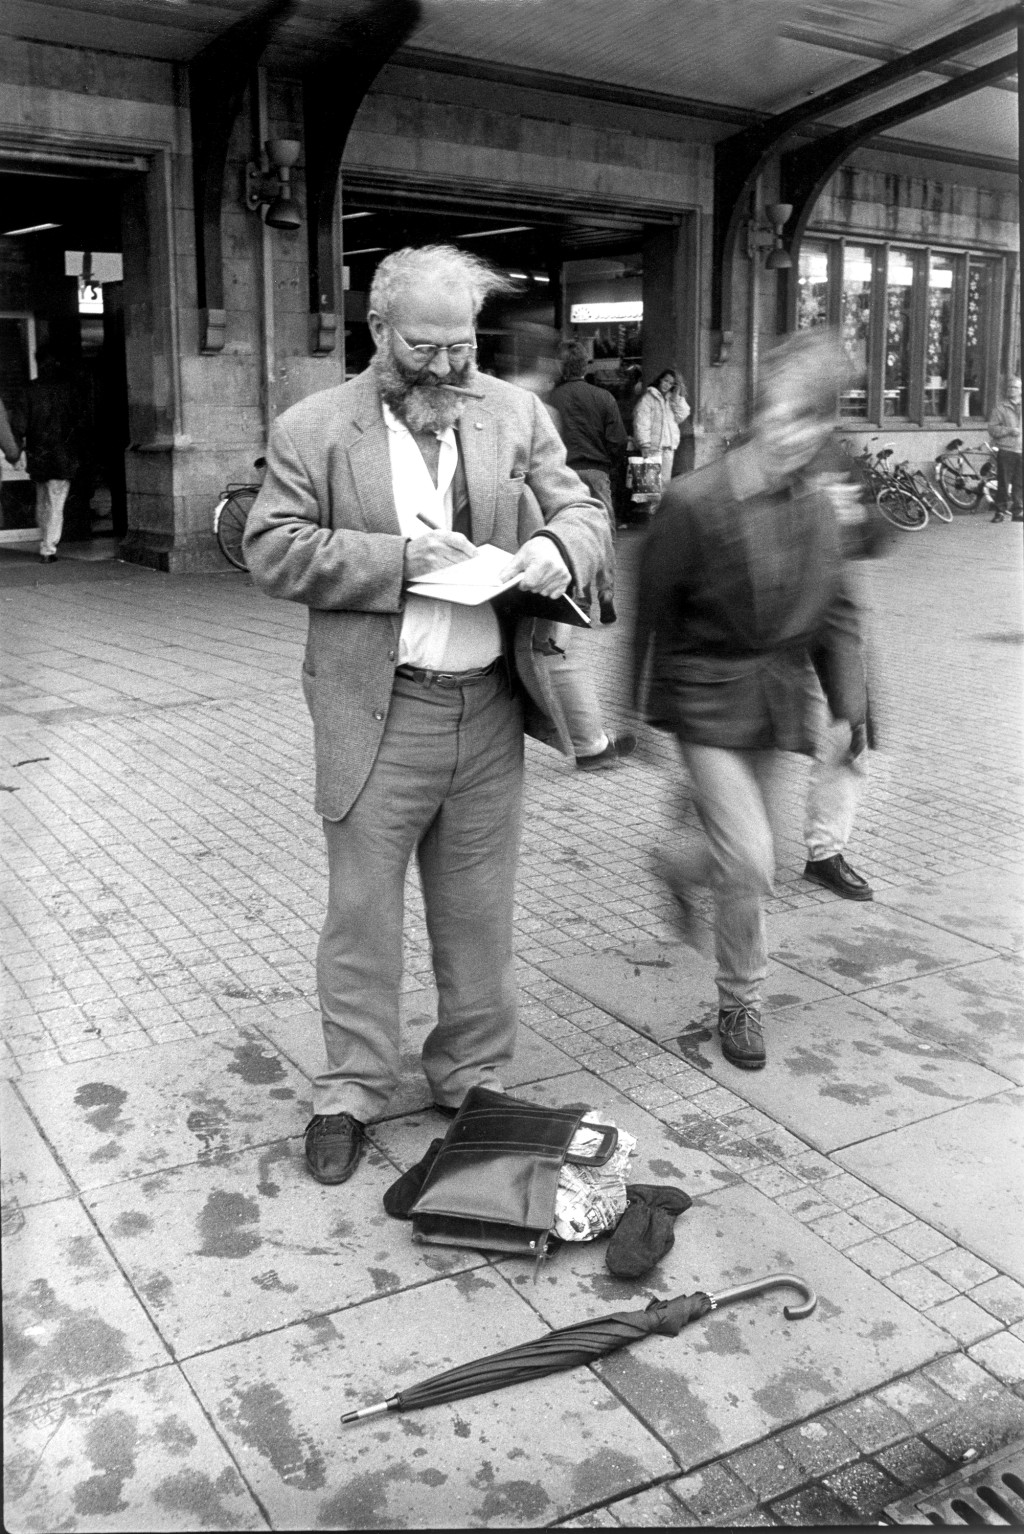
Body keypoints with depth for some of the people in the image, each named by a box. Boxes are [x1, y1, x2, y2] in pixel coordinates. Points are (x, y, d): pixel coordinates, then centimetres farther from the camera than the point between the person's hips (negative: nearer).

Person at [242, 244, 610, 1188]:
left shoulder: (518, 414, 8)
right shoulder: (312, 429, -1)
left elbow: (584, 511, 12)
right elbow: (273, 550, -6)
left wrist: (557, 547, -12)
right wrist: (399, 557, -16)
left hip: (490, 707, 3)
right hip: (377, 712, -3)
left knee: (480, 911, 13)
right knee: (362, 909, 5)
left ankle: (473, 1078, 30)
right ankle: (351, 1092, 22)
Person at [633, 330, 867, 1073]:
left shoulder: (817, 509, 2)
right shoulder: (693, 502, -16)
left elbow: (837, 613, 9)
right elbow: (654, 609, -9)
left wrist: (852, 703, 2)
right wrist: (645, 708, -5)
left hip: (779, 704, 6)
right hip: (710, 703, -5)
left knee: (752, 857, 14)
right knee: (749, 861, -9)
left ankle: (684, 872, 50)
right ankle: (741, 1004, 14)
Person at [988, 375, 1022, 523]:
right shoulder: (1000, 408, 4)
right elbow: (992, 429, -4)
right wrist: (1009, 430, -15)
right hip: (1005, 451, -3)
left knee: (1019, 484, 4)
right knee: (1003, 483, -4)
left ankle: (1018, 511, 11)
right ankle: (1000, 511, 2)